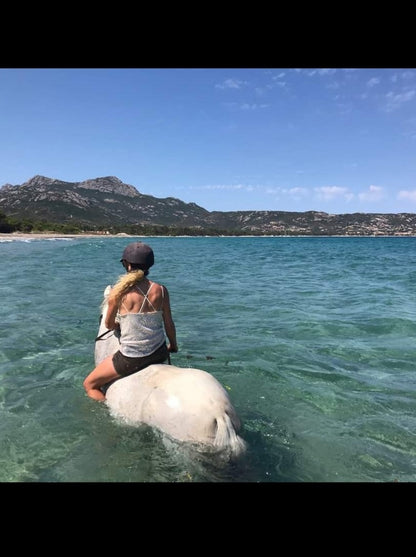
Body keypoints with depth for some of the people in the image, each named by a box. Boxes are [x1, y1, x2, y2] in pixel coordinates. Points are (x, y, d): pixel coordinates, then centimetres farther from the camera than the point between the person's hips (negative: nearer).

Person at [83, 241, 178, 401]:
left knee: (89, 385, 17)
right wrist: (173, 346, 21)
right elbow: (169, 324, 2)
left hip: (130, 359, -4)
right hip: (159, 354, 4)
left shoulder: (118, 291, -13)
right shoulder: (161, 290, -5)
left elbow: (109, 325, 1)